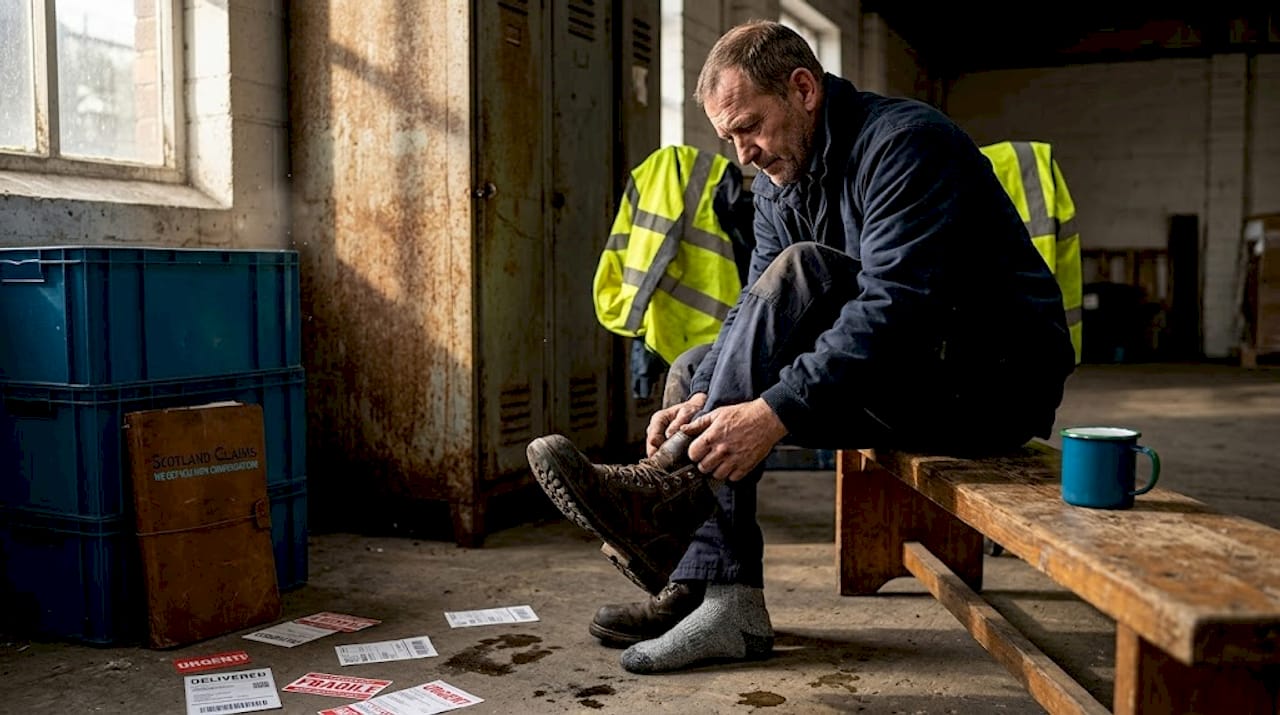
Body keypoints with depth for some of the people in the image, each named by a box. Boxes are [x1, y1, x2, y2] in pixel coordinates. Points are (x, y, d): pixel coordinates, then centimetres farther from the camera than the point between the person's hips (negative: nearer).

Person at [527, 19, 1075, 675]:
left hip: (997, 381, -9)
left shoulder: (904, 143, -18)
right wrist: (704, 400, -16)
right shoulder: (778, 181, 9)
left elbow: (895, 307, -30)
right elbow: (756, 312, 3)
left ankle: (673, 486, -25)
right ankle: (722, 595, -15)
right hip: (904, 383, 9)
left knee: (799, 273, -27)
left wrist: (774, 412, -36)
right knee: (693, 373, 1)